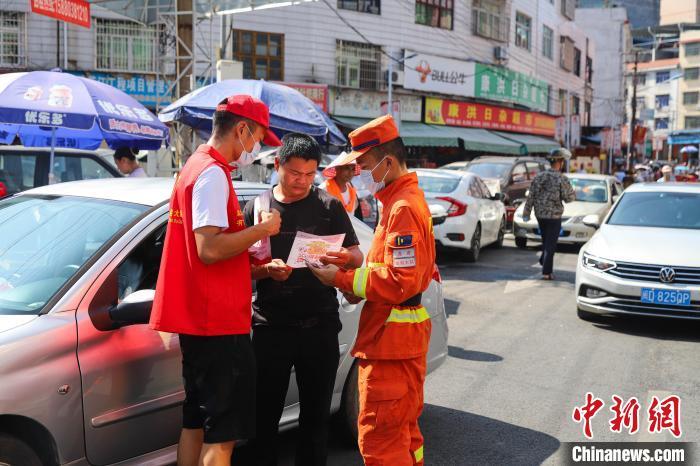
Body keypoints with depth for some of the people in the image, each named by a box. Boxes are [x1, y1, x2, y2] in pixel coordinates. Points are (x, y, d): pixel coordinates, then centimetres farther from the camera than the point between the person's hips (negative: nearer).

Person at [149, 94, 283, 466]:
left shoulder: (197, 166, 16)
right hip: (218, 321, -10)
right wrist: (262, 229, -14)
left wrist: (255, 259, 14)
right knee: (222, 434, -4)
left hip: (197, 318, 10)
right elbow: (209, 249, -25)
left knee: (196, 422, 17)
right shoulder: (213, 173, -15)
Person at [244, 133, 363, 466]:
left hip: (319, 326, 1)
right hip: (270, 326, 0)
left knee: (316, 413, 11)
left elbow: (357, 257, 5)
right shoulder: (257, 208, 5)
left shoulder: (330, 207, 5)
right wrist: (266, 270, -17)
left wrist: (346, 258, -18)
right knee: (266, 413, 6)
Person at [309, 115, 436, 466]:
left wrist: (342, 279, -17)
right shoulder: (408, 198, 15)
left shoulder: (403, 208, -19)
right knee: (403, 429, 22)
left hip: (391, 338, -11)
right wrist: (358, 286, 5)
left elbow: (401, 281, -25)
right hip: (406, 335, 11)